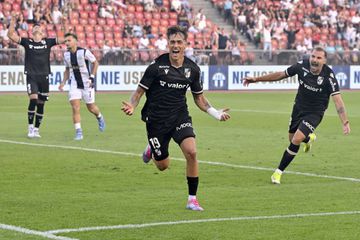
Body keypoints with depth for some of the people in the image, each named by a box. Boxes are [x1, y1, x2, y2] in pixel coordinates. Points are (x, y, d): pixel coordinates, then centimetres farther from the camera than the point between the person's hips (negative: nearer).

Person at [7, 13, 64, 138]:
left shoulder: (48, 42, 9)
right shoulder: (27, 42, 5)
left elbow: (62, 40, 4)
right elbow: (11, 35, -2)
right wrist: (13, 22, -11)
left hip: (44, 77, 2)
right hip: (31, 76, -2)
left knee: (41, 104, 5)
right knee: (33, 99, -18)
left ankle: (36, 129, 16)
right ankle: (30, 127, -8)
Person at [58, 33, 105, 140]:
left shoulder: (84, 52, -16)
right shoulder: (66, 55, 1)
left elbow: (95, 63, -4)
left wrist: (92, 76, -13)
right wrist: (63, 82, 5)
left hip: (86, 83, -3)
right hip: (74, 84, 3)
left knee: (91, 107, 9)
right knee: (75, 108, -11)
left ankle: (100, 117, 43)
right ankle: (78, 132, -10)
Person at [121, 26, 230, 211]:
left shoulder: (192, 69, -1)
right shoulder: (157, 66, -12)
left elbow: (199, 98, 11)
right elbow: (140, 91, -7)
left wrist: (215, 113, -3)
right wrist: (131, 106, -27)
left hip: (180, 116, 2)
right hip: (157, 120, -2)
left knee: (191, 152, -22)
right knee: (163, 166, 6)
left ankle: (192, 199, -10)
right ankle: (151, 149, 44)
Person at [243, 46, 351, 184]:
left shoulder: (328, 76, -25)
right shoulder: (302, 66, -14)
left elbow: (337, 100, -26)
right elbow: (281, 75, 0)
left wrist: (345, 122, -35)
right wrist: (256, 79, 1)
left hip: (315, 113, -5)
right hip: (299, 108, 5)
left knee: (297, 139, -19)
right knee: (292, 138, 16)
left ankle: (278, 172, -4)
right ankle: (309, 138, 54)